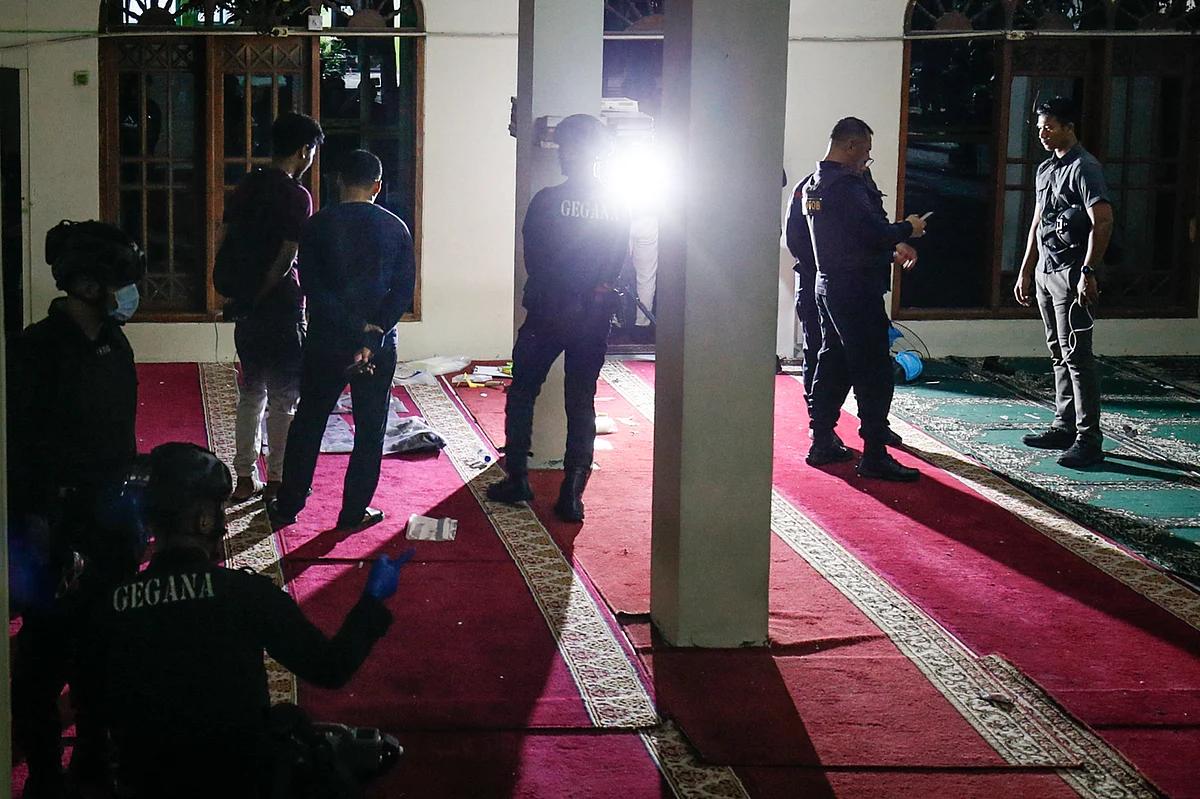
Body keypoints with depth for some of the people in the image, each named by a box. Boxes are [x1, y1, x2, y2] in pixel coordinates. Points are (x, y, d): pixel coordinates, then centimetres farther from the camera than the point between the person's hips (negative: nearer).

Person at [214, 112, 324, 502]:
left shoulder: (247, 186, 7)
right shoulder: (296, 195, -15)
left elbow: (221, 240, 8)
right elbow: (287, 258, -18)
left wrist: (239, 294, 10)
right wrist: (258, 295, -5)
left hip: (247, 307, 7)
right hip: (280, 307, -7)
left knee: (251, 389, 15)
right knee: (284, 396, 3)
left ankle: (245, 477, 18)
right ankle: (277, 481, 9)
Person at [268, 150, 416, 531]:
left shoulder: (318, 225, -5)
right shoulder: (396, 228, -1)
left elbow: (313, 287, -11)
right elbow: (404, 292, -7)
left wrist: (357, 327, -12)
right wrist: (372, 338, -13)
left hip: (326, 342, 0)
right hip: (379, 347, 0)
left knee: (308, 424, 13)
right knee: (370, 429, 10)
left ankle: (288, 506, 19)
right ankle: (354, 511, 13)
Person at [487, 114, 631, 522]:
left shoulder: (547, 201, -11)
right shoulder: (617, 206, -1)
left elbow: (533, 259, -3)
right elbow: (617, 263, 5)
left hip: (547, 316, -3)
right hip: (594, 319, 3)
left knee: (522, 394, 14)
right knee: (582, 404, 8)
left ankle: (517, 479, 13)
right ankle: (572, 495, 5)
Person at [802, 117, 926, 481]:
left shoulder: (815, 185, 13)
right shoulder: (845, 186, -19)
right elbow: (876, 232, -23)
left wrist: (892, 251, 18)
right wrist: (908, 229, -5)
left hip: (828, 285, 10)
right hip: (856, 289, -10)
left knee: (833, 363, 16)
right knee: (874, 370, -7)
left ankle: (823, 442, 21)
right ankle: (874, 455, -6)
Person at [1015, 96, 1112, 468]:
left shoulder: (1084, 168, -12)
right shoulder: (1046, 168, 16)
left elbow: (1103, 222, -19)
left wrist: (1089, 273, -23)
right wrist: (1025, 273, 20)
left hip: (1071, 274, -9)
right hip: (1046, 272, 9)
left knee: (1076, 355, -9)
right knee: (1059, 354, 13)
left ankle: (1089, 440, -8)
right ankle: (1064, 427, 20)